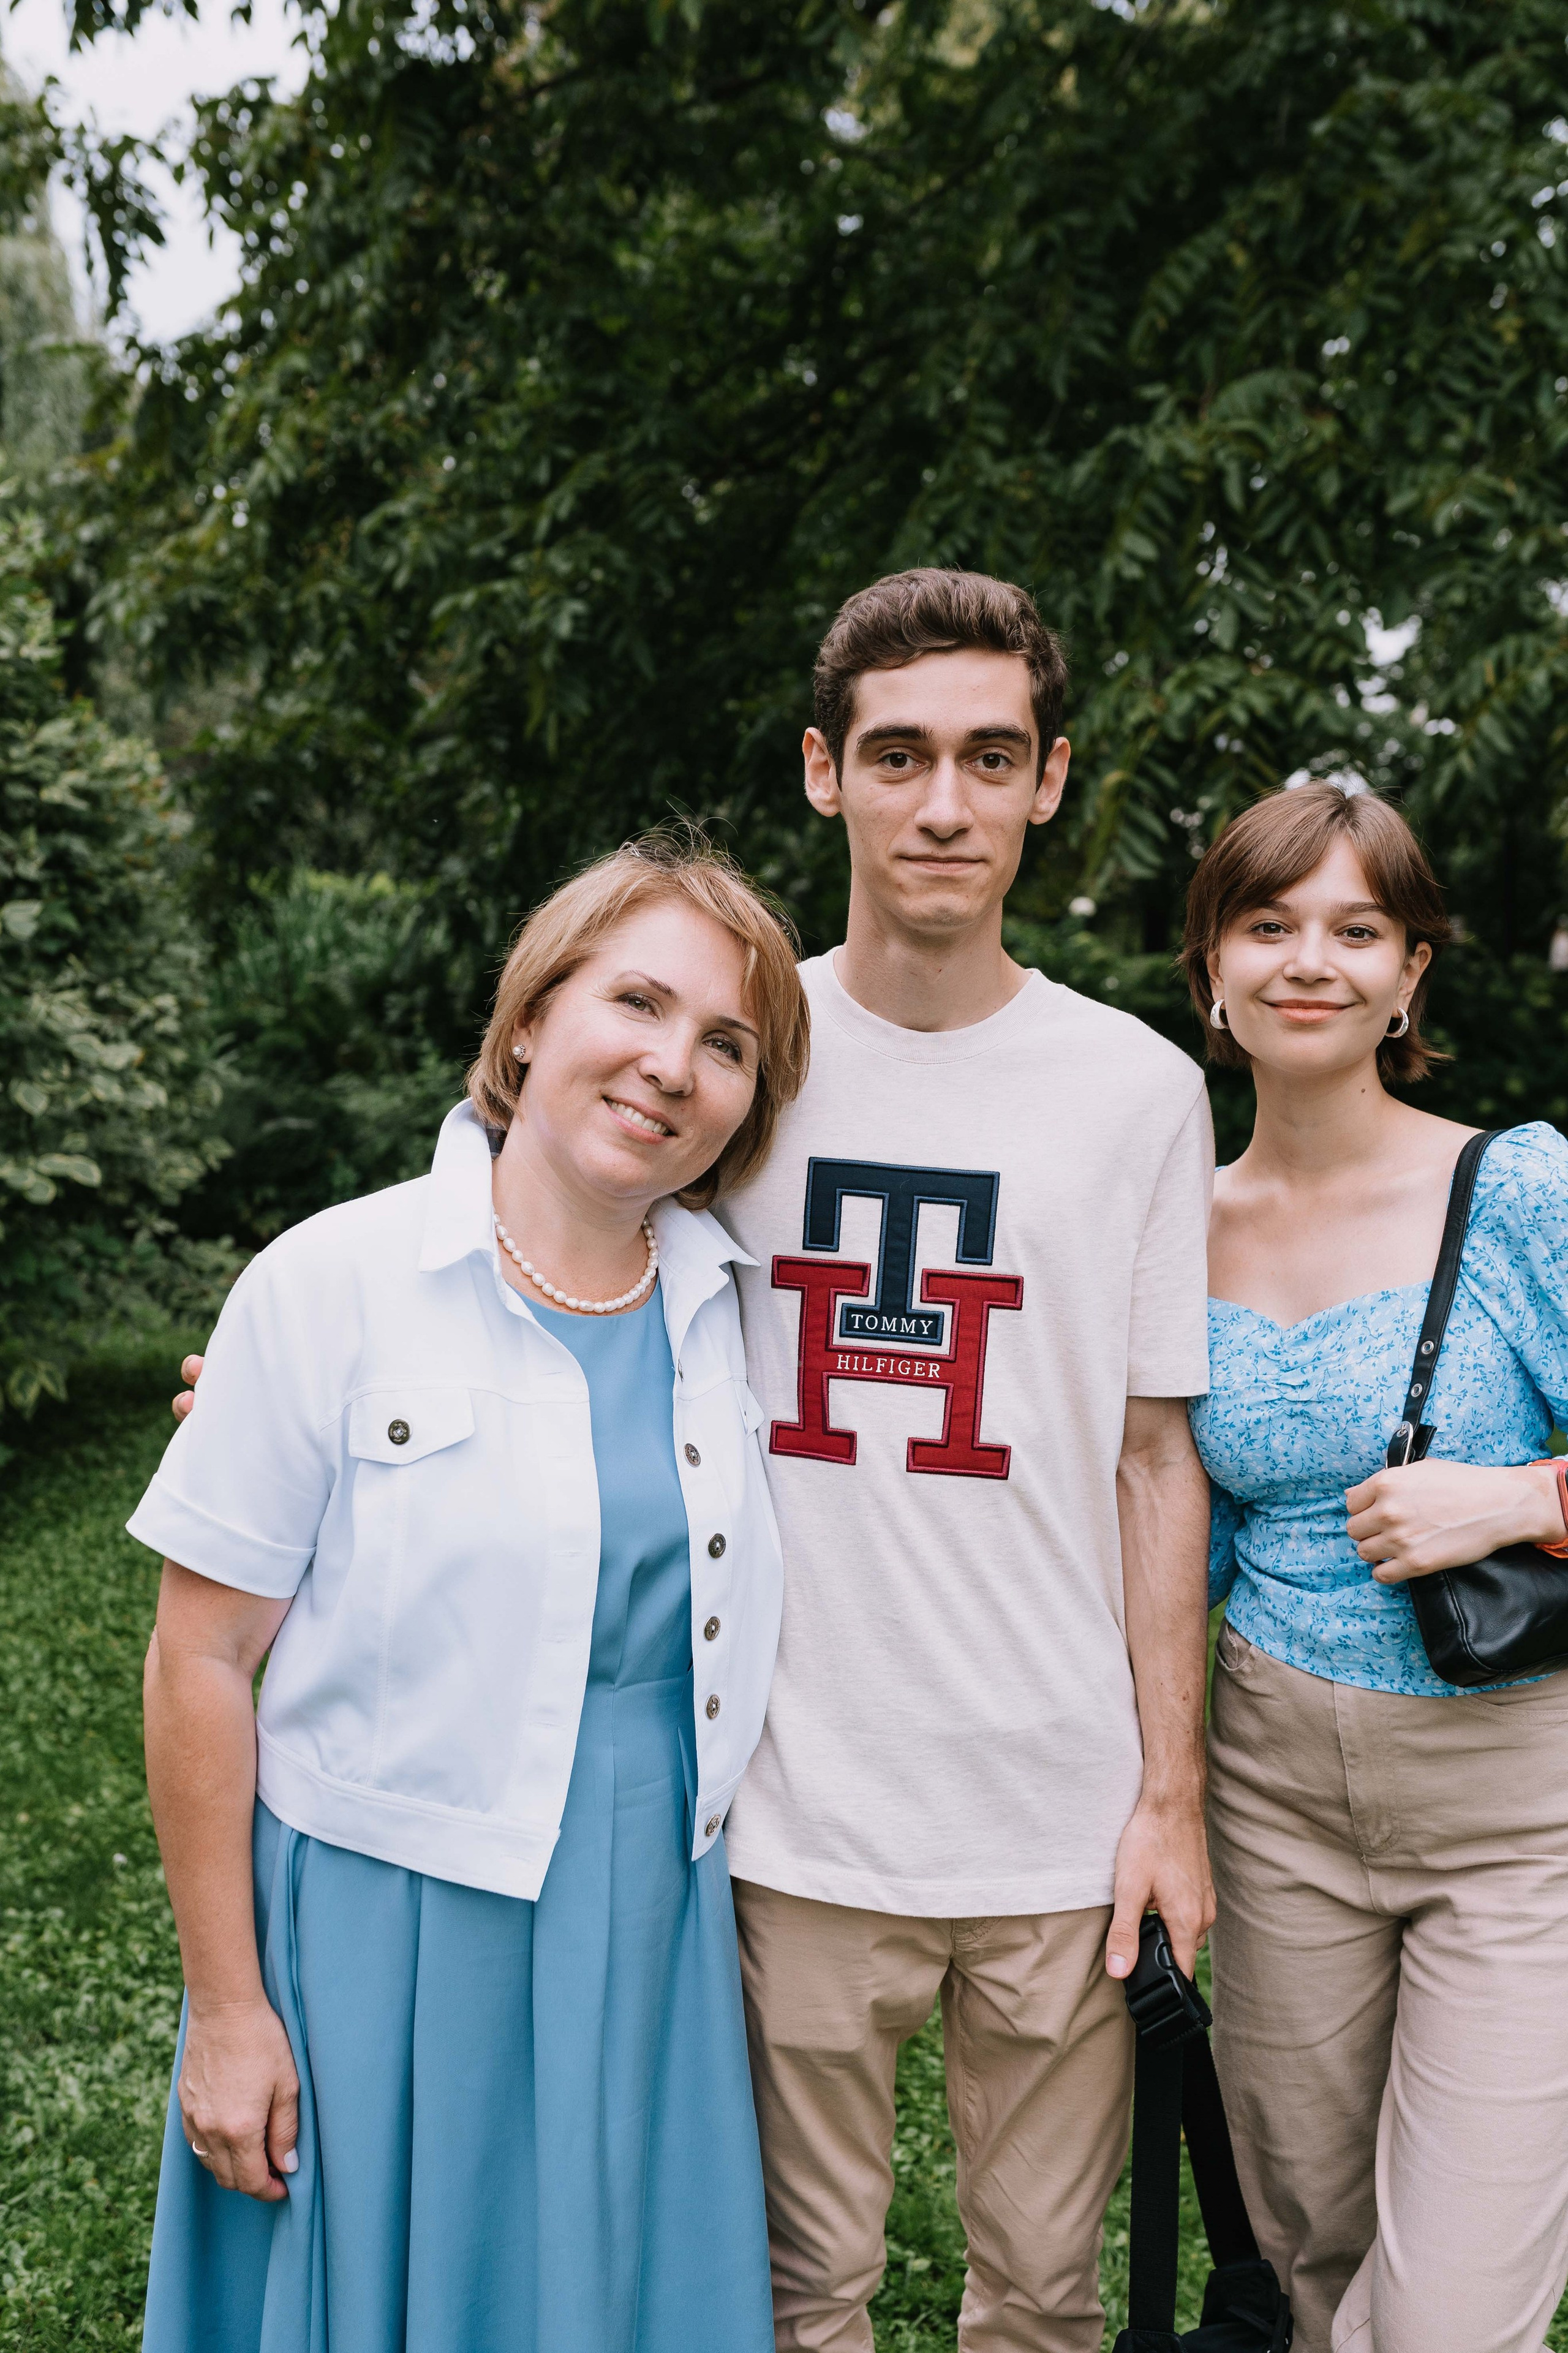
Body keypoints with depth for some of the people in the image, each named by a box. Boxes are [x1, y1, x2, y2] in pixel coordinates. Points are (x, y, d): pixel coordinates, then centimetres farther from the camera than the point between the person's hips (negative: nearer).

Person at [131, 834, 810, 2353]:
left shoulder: (728, 1303, 0)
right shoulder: (334, 1288, -14)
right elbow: (201, 1658, -11)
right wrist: (225, 2006, -8)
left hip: (652, 1921, 4)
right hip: (388, 1914, -4)